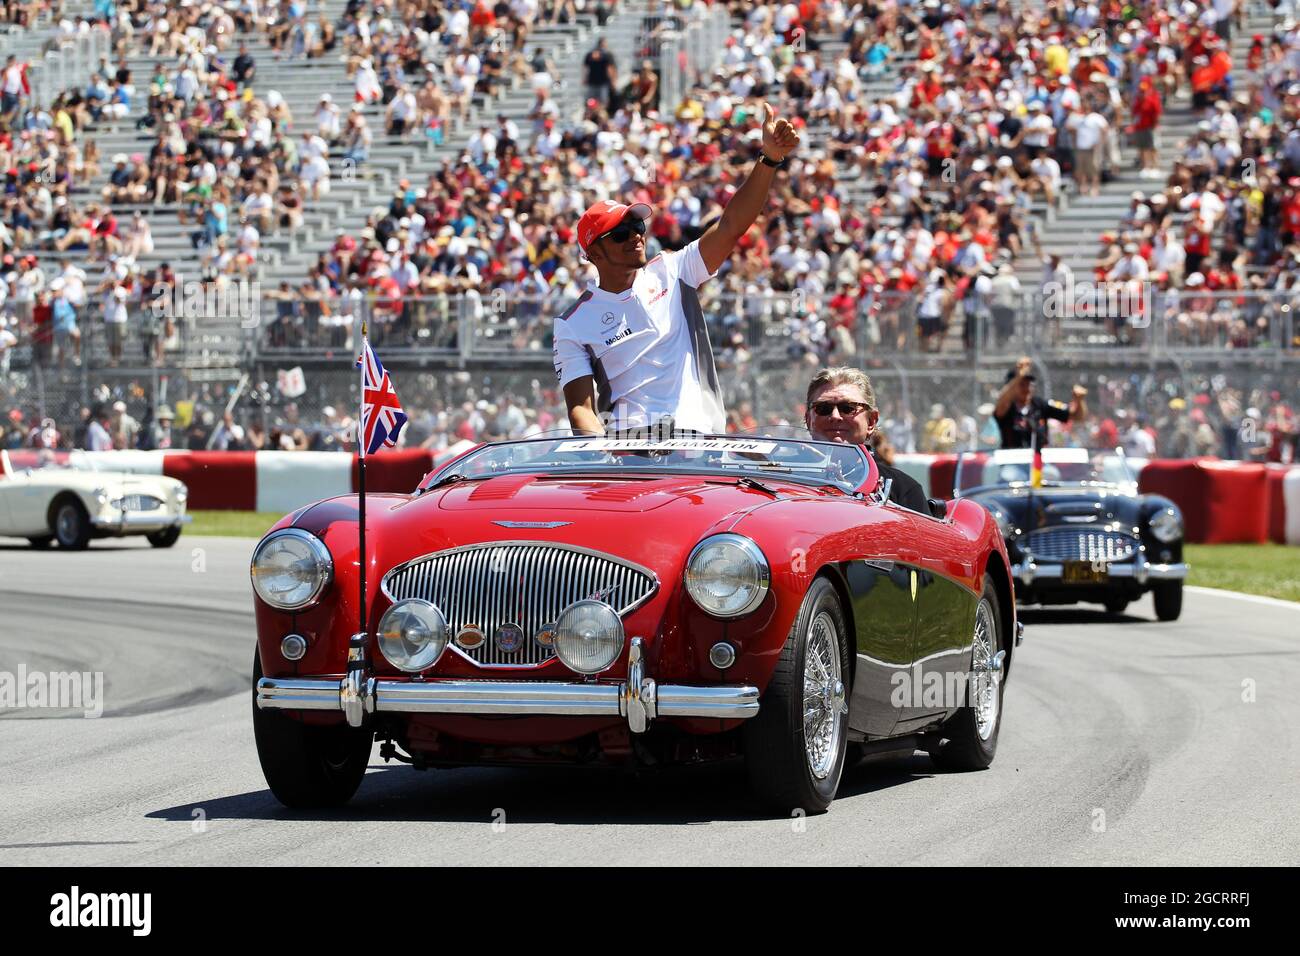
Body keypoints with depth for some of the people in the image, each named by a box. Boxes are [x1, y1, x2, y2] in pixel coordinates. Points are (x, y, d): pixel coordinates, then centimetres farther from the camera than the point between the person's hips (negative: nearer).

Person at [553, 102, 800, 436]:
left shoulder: (670, 273, 16)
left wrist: (769, 159, -5)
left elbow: (730, 226, 8)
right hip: (625, 443, -3)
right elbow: (581, 407, 2)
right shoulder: (573, 324, 9)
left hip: (699, 433, 3)